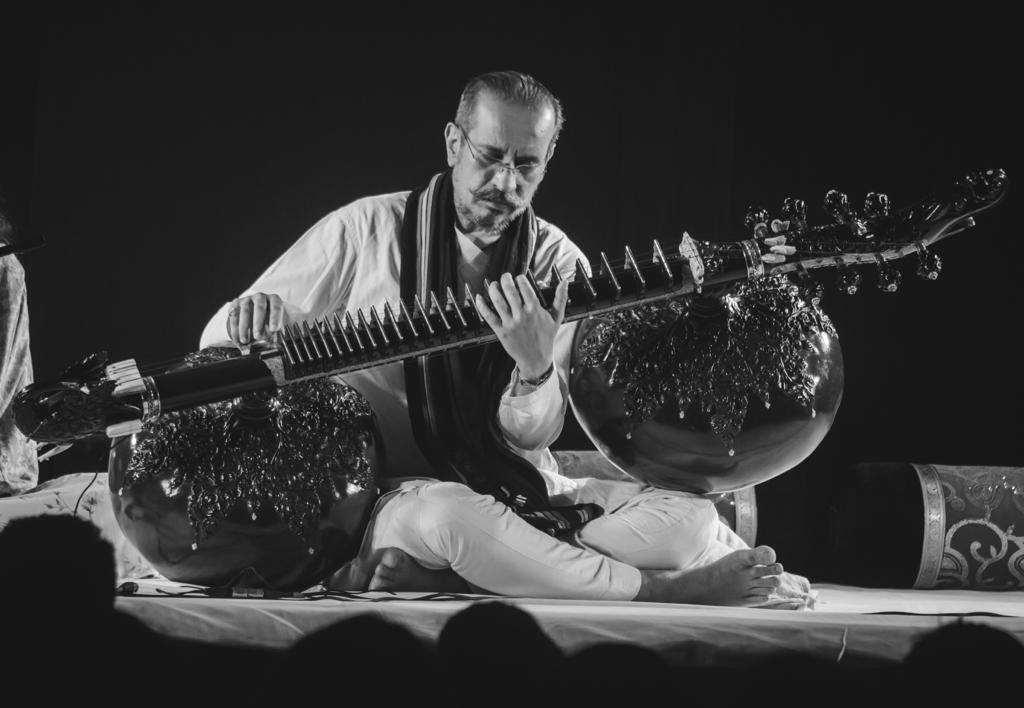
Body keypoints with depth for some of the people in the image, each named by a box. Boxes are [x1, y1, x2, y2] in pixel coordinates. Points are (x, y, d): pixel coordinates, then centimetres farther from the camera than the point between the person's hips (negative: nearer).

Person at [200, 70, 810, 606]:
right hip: (394, 495, -3)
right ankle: (666, 592, -27)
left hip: (521, 492, 3)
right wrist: (248, 322, -21)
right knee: (445, 515, -40)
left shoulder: (557, 265, 4)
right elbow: (220, 341, 4)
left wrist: (535, 365, -27)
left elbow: (534, 435, -4)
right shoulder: (366, 230, -2)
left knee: (693, 520, -18)